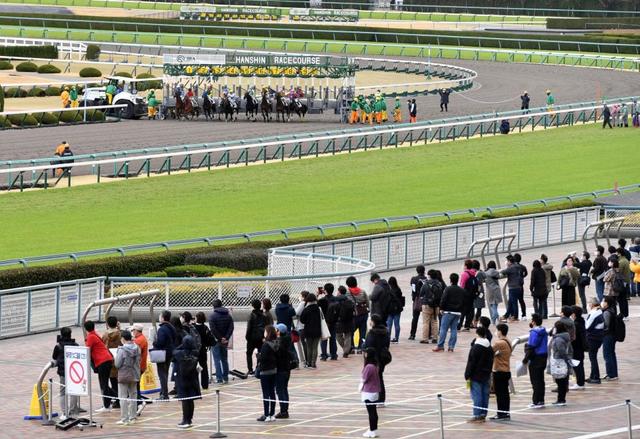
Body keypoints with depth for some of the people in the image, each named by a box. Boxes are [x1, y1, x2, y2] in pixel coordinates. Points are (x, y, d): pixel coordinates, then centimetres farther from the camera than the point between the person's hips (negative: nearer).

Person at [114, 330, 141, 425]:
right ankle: (132, 417, 21)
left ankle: (124, 419, -2)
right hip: (134, 376, 6)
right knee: (133, 396, 16)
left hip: (123, 376, -6)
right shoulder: (137, 349, -2)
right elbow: (138, 362, 6)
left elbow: (117, 364, -14)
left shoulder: (122, 350, -18)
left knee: (123, 397, 0)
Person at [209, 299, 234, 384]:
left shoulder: (212, 316, -10)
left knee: (217, 360, -1)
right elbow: (231, 328, 0)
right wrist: (226, 338, -5)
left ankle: (219, 378, -4)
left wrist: (220, 338, -12)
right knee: (224, 359, 15)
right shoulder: (228, 316, 6)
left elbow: (213, 329, -17)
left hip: (216, 340, -5)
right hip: (225, 341, 5)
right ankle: (225, 378, 17)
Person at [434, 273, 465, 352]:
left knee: (443, 329, -2)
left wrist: (441, 309, -1)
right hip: (458, 313, 5)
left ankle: (440, 346, -4)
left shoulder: (448, 289, -9)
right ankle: (451, 347, 5)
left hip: (448, 311, -5)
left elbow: (443, 300, -12)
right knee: (454, 329, 7)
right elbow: (464, 302, 15)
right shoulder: (462, 291, 9)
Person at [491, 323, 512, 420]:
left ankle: (501, 414, -2)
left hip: (499, 372, -9)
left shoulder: (499, 343, -17)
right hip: (507, 371, 9)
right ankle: (506, 413, 17)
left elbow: (491, 352, -18)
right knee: (505, 393, 13)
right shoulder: (508, 342, 10)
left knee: (500, 393, -3)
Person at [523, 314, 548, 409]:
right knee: (540, 380, 14)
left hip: (536, 358, -9)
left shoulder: (534, 332, -17)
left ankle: (536, 402, -6)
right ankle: (541, 400, 17)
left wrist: (526, 358, -13)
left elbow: (531, 347, -19)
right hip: (543, 357, 9)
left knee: (535, 380, -5)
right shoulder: (543, 331, 10)